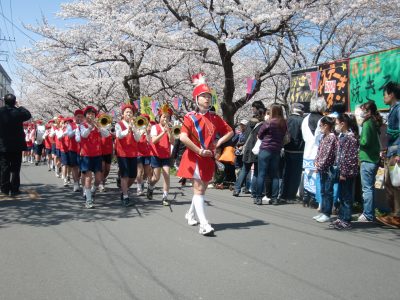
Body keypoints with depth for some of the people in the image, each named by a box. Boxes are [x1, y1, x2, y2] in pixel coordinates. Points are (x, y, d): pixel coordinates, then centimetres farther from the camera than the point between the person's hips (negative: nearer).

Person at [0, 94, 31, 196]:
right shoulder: (17, 112, -10)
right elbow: (28, 115, 8)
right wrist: (19, 106, 9)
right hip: (17, 145, -1)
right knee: (15, 169, 6)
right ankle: (14, 189, 7)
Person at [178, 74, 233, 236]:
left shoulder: (215, 118, 7)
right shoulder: (190, 117, -6)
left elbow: (230, 132, 16)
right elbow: (183, 137, -20)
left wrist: (218, 143, 0)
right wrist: (200, 151, -21)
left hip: (209, 158, 5)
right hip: (194, 157, -5)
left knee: (202, 188, 13)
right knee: (198, 189, -12)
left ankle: (190, 214, 36)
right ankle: (204, 224, -16)